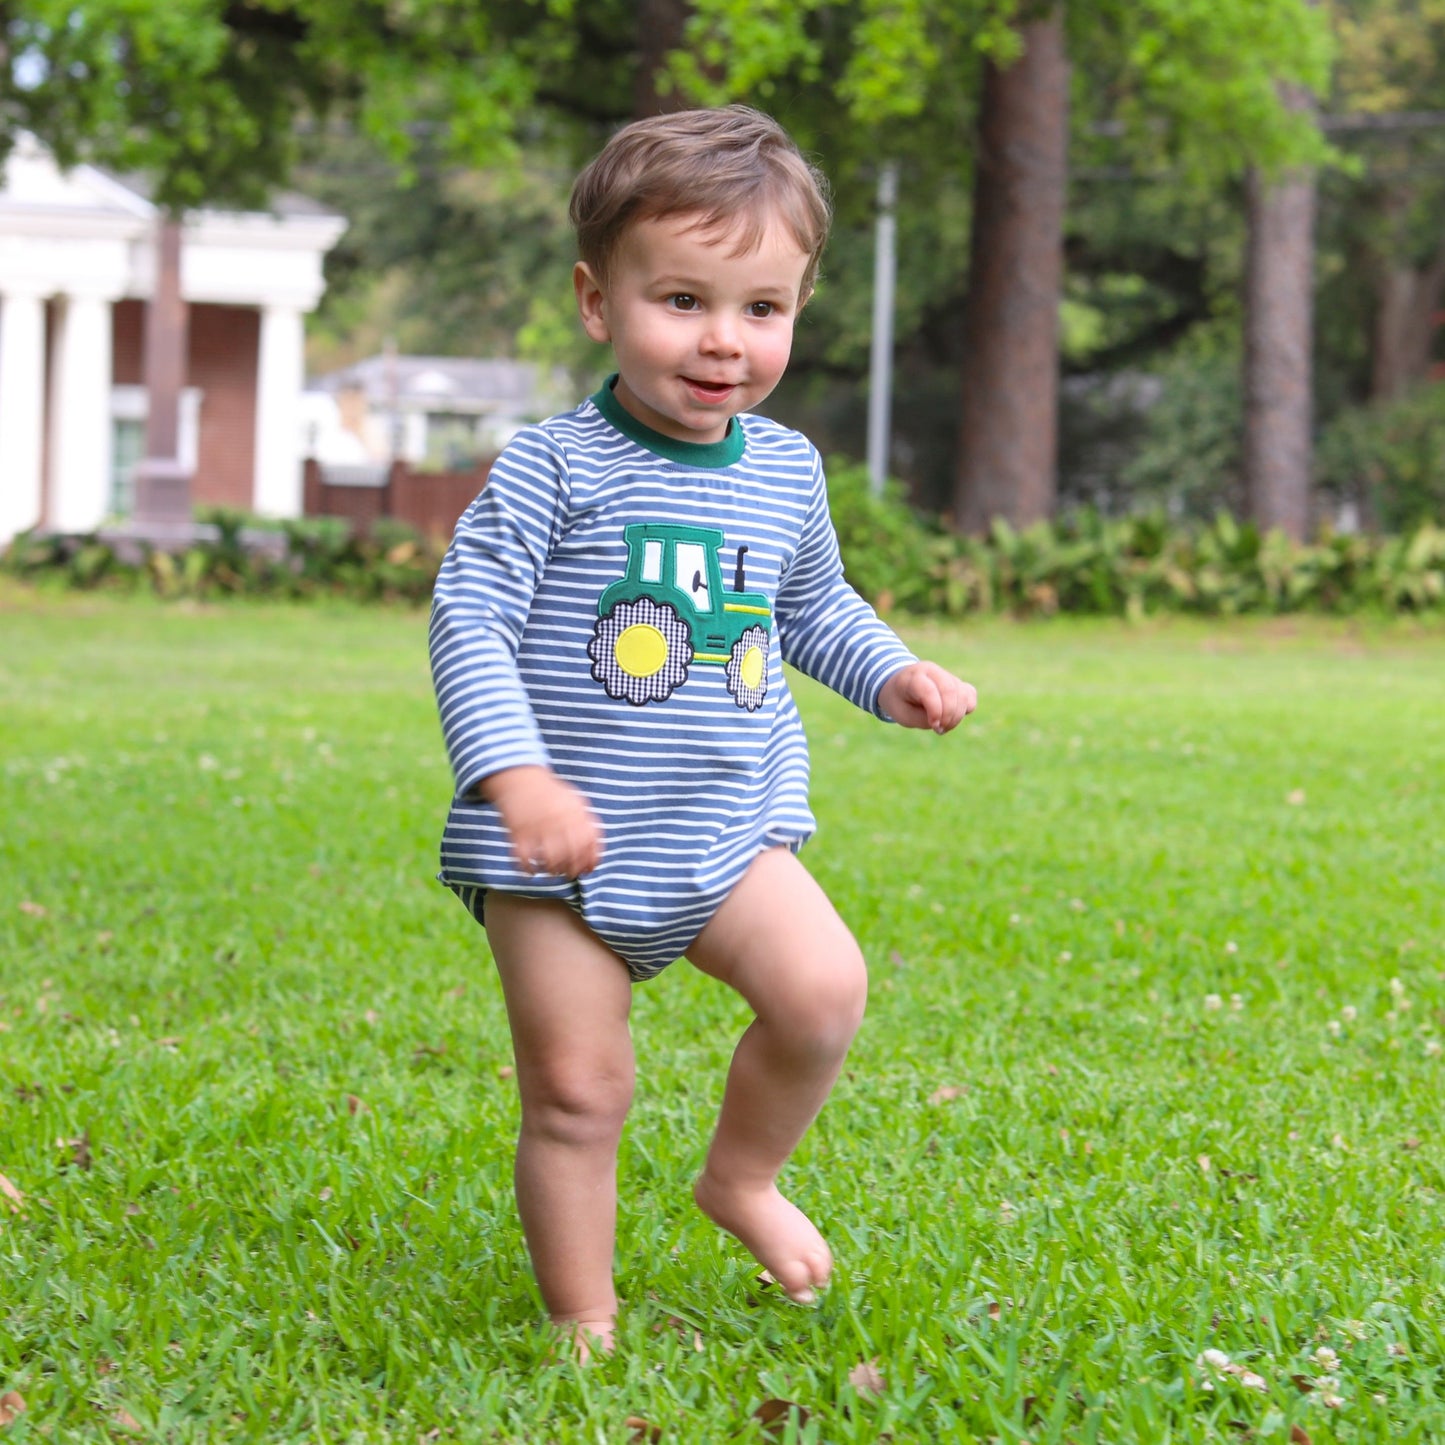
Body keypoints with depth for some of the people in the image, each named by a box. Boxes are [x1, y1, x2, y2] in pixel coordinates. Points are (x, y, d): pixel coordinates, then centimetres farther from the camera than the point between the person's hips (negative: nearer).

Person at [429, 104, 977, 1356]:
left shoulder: (786, 469, 6)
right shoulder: (554, 469, -12)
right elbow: (467, 618, -17)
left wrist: (893, 674, 7)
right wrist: (515, 772, -30)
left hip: (731, 827, 4)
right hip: (561, 846, -4)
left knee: (827, 989, -16)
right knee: (577, 1095, -1)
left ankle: (743, 1177, 11)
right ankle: (585, 1324, 16)